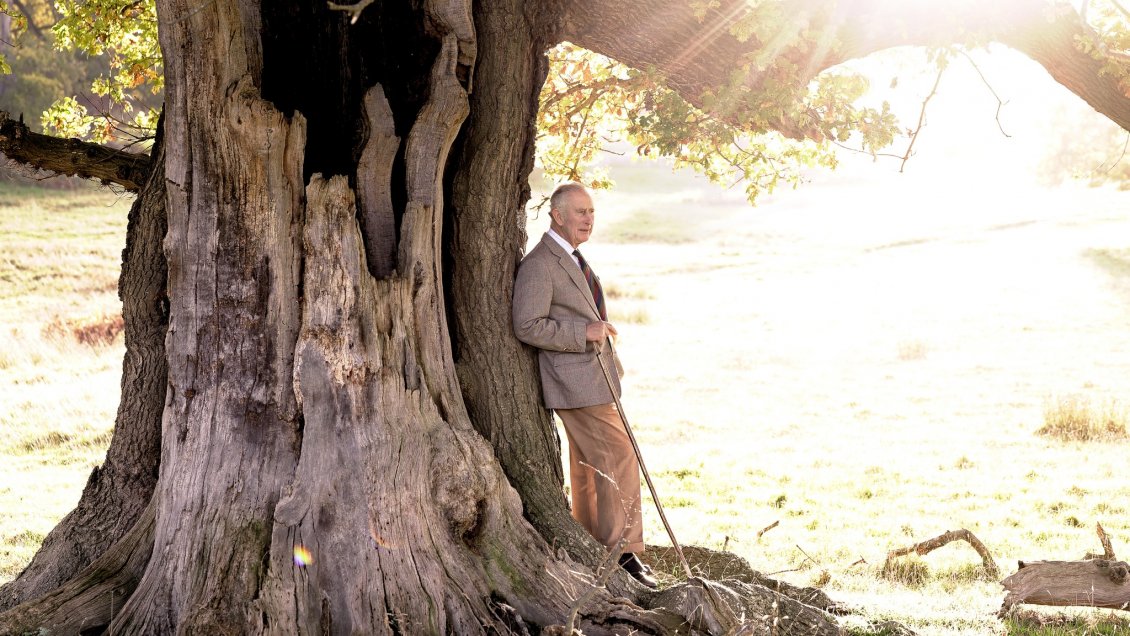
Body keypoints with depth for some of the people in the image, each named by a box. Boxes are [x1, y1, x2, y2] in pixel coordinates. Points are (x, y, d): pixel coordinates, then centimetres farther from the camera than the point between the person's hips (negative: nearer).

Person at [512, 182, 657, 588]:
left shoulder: (573, 260, 17)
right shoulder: (539, 264, -15)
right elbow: (527, 326, -21)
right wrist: (586, 332, -21)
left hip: (594, 377, 10)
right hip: (577, 383, -10)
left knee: (589, 467, 15)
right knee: (619, 459, -12)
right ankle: (624, 552, -7)